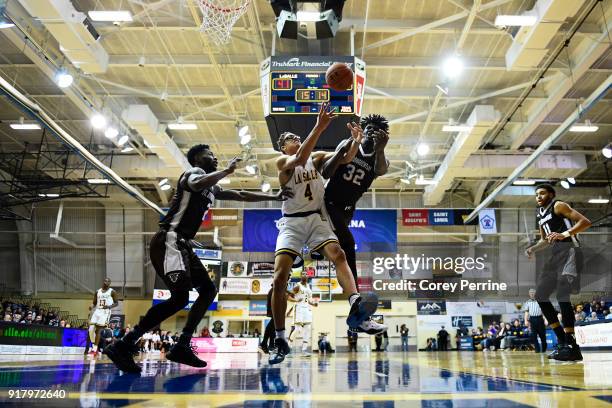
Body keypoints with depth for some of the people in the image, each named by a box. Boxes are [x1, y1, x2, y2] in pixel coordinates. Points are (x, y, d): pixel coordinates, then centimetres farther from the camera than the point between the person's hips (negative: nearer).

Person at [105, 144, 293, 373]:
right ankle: (122, 346, -20)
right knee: (180, 297, -22)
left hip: (183, 244, 11)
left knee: (208, 290, 11)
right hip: (169, 241, -10)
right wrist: (227, 171, -20)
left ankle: (182, 346, 7)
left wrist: (274, 198, 31)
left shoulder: (212, 187, 25)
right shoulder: (195, 172, -4)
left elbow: (240, 195, 33)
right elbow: (196, 184, -30)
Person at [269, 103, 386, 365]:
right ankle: (280, 340, -5)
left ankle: (356, 311, -44)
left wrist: (356, 141, -21)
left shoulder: (317, 157, 13)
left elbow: (345, 158, 1)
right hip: (291, 222, -2)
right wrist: (319, 127, -33)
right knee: (280, 276, -13)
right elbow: (300, 159, -23)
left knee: (338, 254, -26)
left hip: (316, 218, 3)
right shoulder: (282, 162, -1)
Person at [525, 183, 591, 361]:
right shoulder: (540, 215, 21)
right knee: (540, 295, 4)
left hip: (569, 250, -9)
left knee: (562, 295, -21)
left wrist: (565, 234, -25)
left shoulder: (558, 206, -3)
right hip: (554, 255, 9)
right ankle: (562, 340, 11)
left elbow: (585, 222, -12)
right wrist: (533, 249, 14)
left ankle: (572, 346, -19)